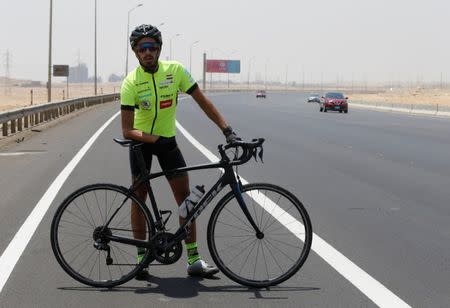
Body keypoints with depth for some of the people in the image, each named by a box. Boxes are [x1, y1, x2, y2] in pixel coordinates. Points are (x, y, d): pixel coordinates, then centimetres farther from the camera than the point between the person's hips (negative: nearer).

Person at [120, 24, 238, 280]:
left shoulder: (176, 70, -15)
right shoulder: (131, 83, -21)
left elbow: (202, 101, -10)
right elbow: (127, 131, -24)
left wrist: (227, 130, -17)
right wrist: (155, 140, -38)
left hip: (168, 139, 2)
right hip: (142, 141, -2)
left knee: (185, 196, -4)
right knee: (140, 196, 1)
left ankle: (194, 260, -1)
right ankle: (141, 257, 12)